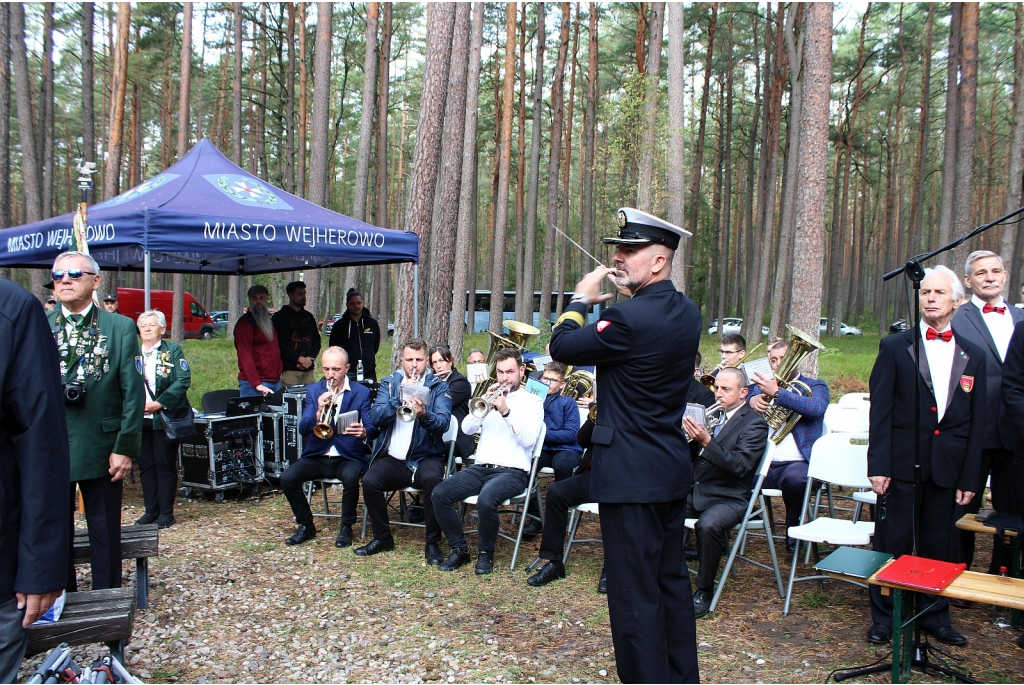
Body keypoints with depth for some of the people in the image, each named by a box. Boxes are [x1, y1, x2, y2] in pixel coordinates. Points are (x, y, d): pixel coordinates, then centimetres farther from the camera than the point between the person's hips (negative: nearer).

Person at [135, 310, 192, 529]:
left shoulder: (173, 351, 2)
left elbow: (183, 380, -9)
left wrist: (160, 403, -16)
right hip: (140, 419, 4)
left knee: (165, 465, 1)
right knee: (145, 465, 8)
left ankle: (166, 513, 8)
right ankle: (151, 510, 18)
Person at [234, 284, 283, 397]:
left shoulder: (269, 321, 19)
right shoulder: (244, 323, -8)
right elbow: (245, 356, -16)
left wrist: (280, 372, 12)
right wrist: (257, 384, -24)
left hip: (276, 381, 8)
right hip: (253, 384, -8)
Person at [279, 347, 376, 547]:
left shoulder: (362, 392, 1)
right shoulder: (313, 391, 6)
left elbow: (372, 429, -6)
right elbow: (303, 429, -2)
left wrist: (364, 432, -31)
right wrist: (318, 413, -24)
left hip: (348, 456, -2)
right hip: (317, 456, 3)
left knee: (350, 477, -34)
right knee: (287, 478, -21)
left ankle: (346, 527, -8)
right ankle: (306, 525, 1)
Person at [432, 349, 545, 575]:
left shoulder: (532, 401, 5)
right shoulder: (491, 397, 18)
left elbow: (529, 439, -10)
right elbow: (467, 428, 6)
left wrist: (506, 412, -19)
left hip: (512, 471, -5)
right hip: (481, 467, 5)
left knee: (486, 499, -36)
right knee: (440, 493, -18)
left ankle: (486, 553, -9)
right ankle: (459, 549, -1)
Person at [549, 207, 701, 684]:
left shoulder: (628, 318, -22)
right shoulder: (687, 313, 5)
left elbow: (562, 346, -11)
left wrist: (581, 299, 3)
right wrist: (629, 296, 13)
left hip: (631, 477, -9)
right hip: (672, 470, 9)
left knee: (634, 593, 1)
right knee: (671, 580, 20)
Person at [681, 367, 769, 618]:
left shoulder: (754, 424, -4)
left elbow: (740, 465, -19)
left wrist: (706, 441, -29)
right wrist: (691, 437, -7)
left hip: (729, 498, -6)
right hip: (695, 491, 6)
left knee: (707, 525, -35)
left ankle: (704, 591, -14)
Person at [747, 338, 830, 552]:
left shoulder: (815, 387, 11)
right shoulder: (763, 385, 23)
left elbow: (817, 407, -13)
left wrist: (777, 393, -23)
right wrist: (752, 400, -15)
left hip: (796, 463, -3)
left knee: (795, 479, -37)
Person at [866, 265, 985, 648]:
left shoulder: (973, 357, 8)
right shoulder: (895, 347, 0)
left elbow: (976, 423, 8)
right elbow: (880, 411, -4)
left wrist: (969, 477, 4)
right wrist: (878, 465, -10)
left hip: (948, 468, 3)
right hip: (903, 463, -2)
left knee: (940, 545, 11)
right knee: (893, 543, 4)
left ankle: (935, 615, 28)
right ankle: (883, 616, 18)